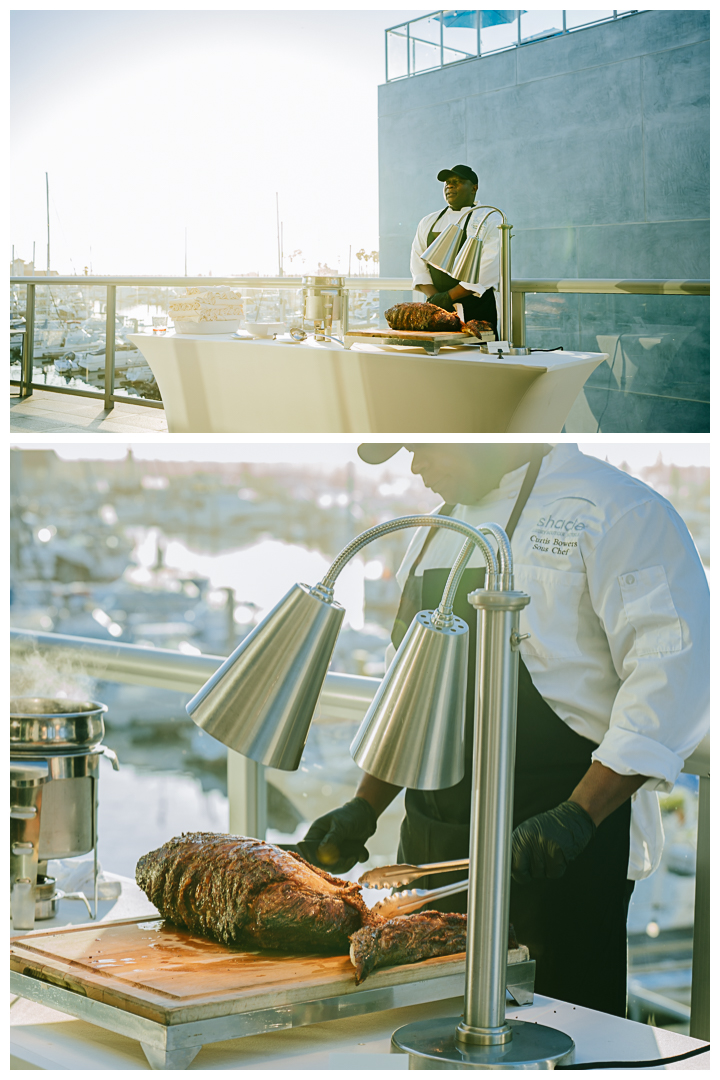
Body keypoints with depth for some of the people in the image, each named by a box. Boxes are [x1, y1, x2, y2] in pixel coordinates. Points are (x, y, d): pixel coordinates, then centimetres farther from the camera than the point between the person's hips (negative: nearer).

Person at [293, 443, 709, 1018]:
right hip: (435, 847, 7)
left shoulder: (616, 511, -10)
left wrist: (578, 815, -24)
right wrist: (365, 808, 14)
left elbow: (672, 676, -18)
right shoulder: (436, 533, 17)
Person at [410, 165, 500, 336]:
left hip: (476, 311, -4)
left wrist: (449, 297, -15)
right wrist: (434, 296, -9)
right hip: (436, 311, 4)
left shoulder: (489, 221, -1)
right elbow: (418, 265, 9)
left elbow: (488, 272, -11)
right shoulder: (429, 222, 16)